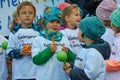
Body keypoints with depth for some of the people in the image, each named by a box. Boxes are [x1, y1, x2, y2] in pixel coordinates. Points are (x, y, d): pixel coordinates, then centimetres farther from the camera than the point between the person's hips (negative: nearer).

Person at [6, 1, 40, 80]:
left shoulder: (39, 31, 1)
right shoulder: (14, 32, 0)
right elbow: (9, 51, 0)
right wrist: (19, 52, -17)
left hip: (37, 72, 1)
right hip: (20, 74, 0)